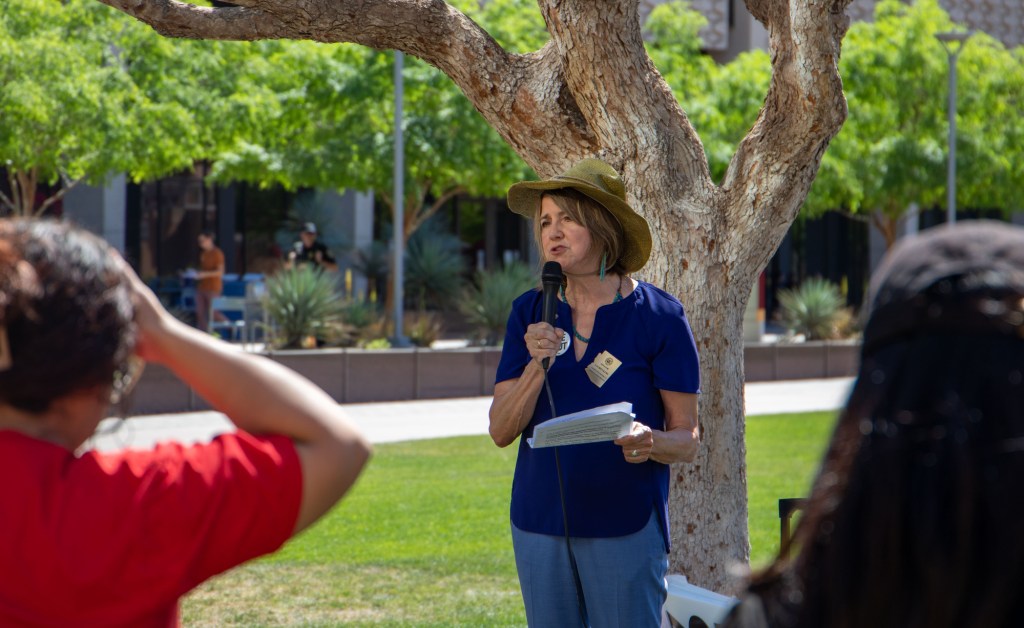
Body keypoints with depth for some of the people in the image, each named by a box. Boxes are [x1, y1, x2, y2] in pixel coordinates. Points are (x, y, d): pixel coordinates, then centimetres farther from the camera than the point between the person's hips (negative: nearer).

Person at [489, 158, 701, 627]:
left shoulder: (658, 316, -5)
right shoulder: (530, 314, 5)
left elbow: (687, 439, -3)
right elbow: (500, 431, 0)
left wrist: (651, 443, -24)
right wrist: (538, 364, -15)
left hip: (625, 525, -4)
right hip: (540, 521, 4)